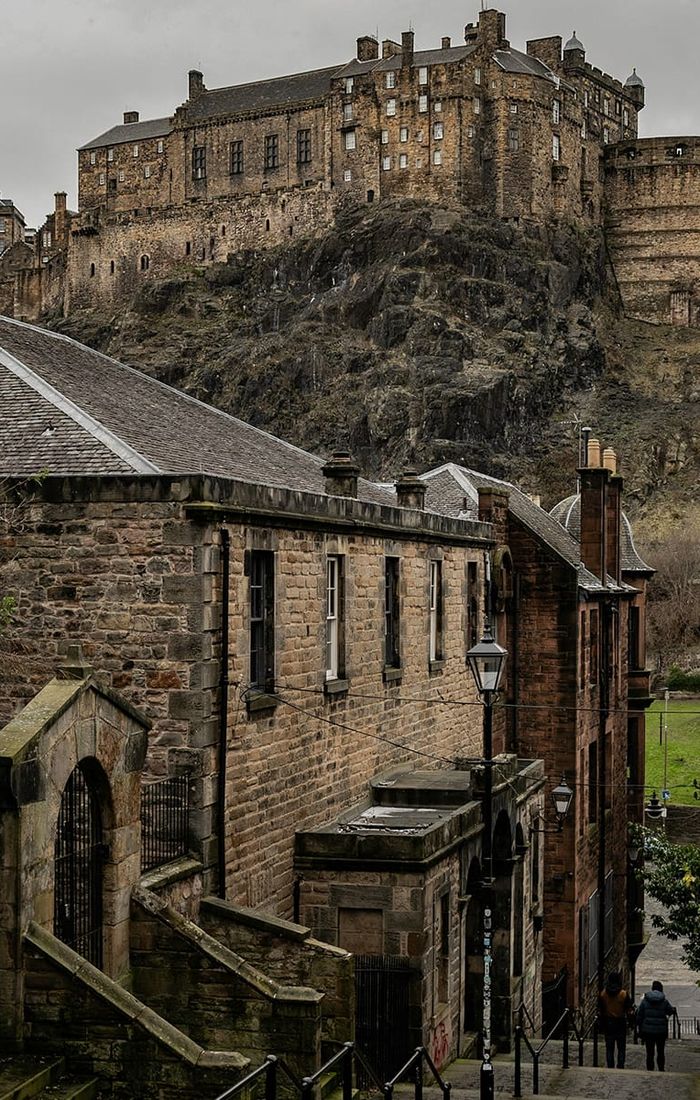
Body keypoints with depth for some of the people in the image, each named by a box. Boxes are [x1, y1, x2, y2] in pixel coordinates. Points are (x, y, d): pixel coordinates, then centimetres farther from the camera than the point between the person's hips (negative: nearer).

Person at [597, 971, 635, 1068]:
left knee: (609, 1049, 9)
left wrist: (600, 1026, 10)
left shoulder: (603, 994, -3)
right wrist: (631, 1021, 9)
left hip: (608, 1025, 2)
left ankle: (610, 1067, 10)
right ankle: (620, 1067, 3)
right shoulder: (624, 994, -10)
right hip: (621, 1024, -2)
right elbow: (629, 1011, -6)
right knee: (621, 1049, 7)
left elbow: (600, 1012, 2)